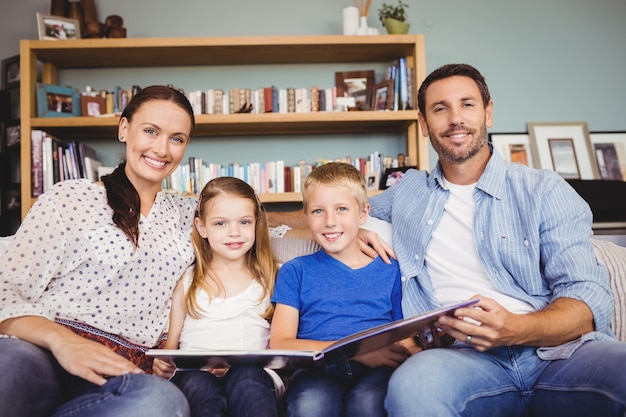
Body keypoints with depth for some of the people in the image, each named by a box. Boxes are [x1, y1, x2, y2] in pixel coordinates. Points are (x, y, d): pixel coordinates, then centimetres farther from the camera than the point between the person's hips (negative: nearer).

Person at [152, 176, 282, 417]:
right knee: (198, 384, -34)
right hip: (195, 372, 1)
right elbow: (172, 340, 17)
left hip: (253, 372, 0)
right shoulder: (187, 281, 17)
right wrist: (163, 364, -7)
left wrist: (239, 362, -10)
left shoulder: (268, 278, 14)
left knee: (247, 378, -35)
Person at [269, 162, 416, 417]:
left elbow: (407, 340, 13)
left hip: (376, 370, 1)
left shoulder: (390, 270, 16)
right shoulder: (295, 271, 13)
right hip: (318, 370, 0)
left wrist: (408, 349, -13)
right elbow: (280, 344, 1)